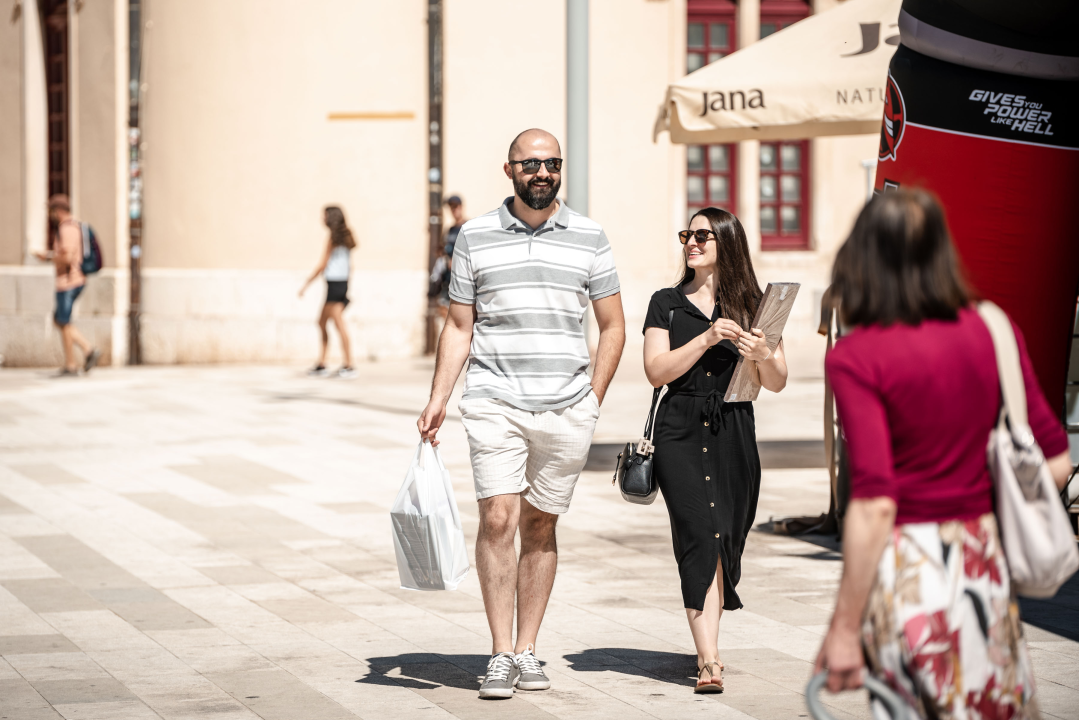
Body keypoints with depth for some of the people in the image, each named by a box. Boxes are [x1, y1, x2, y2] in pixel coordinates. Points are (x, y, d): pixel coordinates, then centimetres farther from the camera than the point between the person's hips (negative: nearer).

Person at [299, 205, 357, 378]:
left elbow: (322, 265, -10)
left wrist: (306, 284, -5)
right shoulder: (346, 237, 13)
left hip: (334, 284, -9)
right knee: (322, 322, 14)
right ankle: (321, 363, 15)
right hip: (343, 283, 9)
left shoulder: (333, 238, -10)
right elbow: (350, 266, 16)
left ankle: (349, 365, -7)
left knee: (340, 325, -7)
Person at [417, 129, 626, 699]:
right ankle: (500, 655, -6)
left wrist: (592, 399, 5)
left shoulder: (588, 237, 7)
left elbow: (613, 326, 11)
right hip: (494, 402, -1)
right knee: (497, 519, -11)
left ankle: (527, 651, 14)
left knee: (540, 525, 6)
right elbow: (458, 326, 9)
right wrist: (437, 400, 1)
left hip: (566, 408, 1)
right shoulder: (475, 236, 6)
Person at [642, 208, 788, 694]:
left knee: (726, 542, 3)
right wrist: (706, 339, -12)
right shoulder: (667, 304, 10)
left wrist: (761, 356, -13)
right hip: (680, 433, -1)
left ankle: (707, 648, 23)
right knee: (702, 536, -15)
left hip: (733, 433, 1)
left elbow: (777, 384, 8)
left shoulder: (751, 306, 10)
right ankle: (709, 660, -19)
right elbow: (656, 371, -2)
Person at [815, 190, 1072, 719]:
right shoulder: (992, 330, 2)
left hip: (903, 570, -4)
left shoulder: (856, 358, -12)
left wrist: (844, 629, -13)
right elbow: (1055, 463, 4)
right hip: (985, 558, 5)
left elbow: (874, 506, -18)